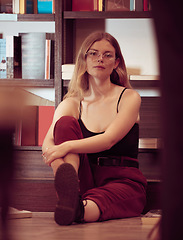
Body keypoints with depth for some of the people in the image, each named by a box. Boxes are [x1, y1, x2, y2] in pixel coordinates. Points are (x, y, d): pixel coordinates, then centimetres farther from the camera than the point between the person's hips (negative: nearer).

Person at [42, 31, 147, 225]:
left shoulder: (129, 98, 4)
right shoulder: (72, 104, 13)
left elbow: (109, 139, -15)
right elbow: (47, 142, -5)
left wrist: (68, 147, -33)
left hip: (122, 181, -2)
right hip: (84, 180, 2)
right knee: (66, 122, -22)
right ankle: (69, 194, -52)